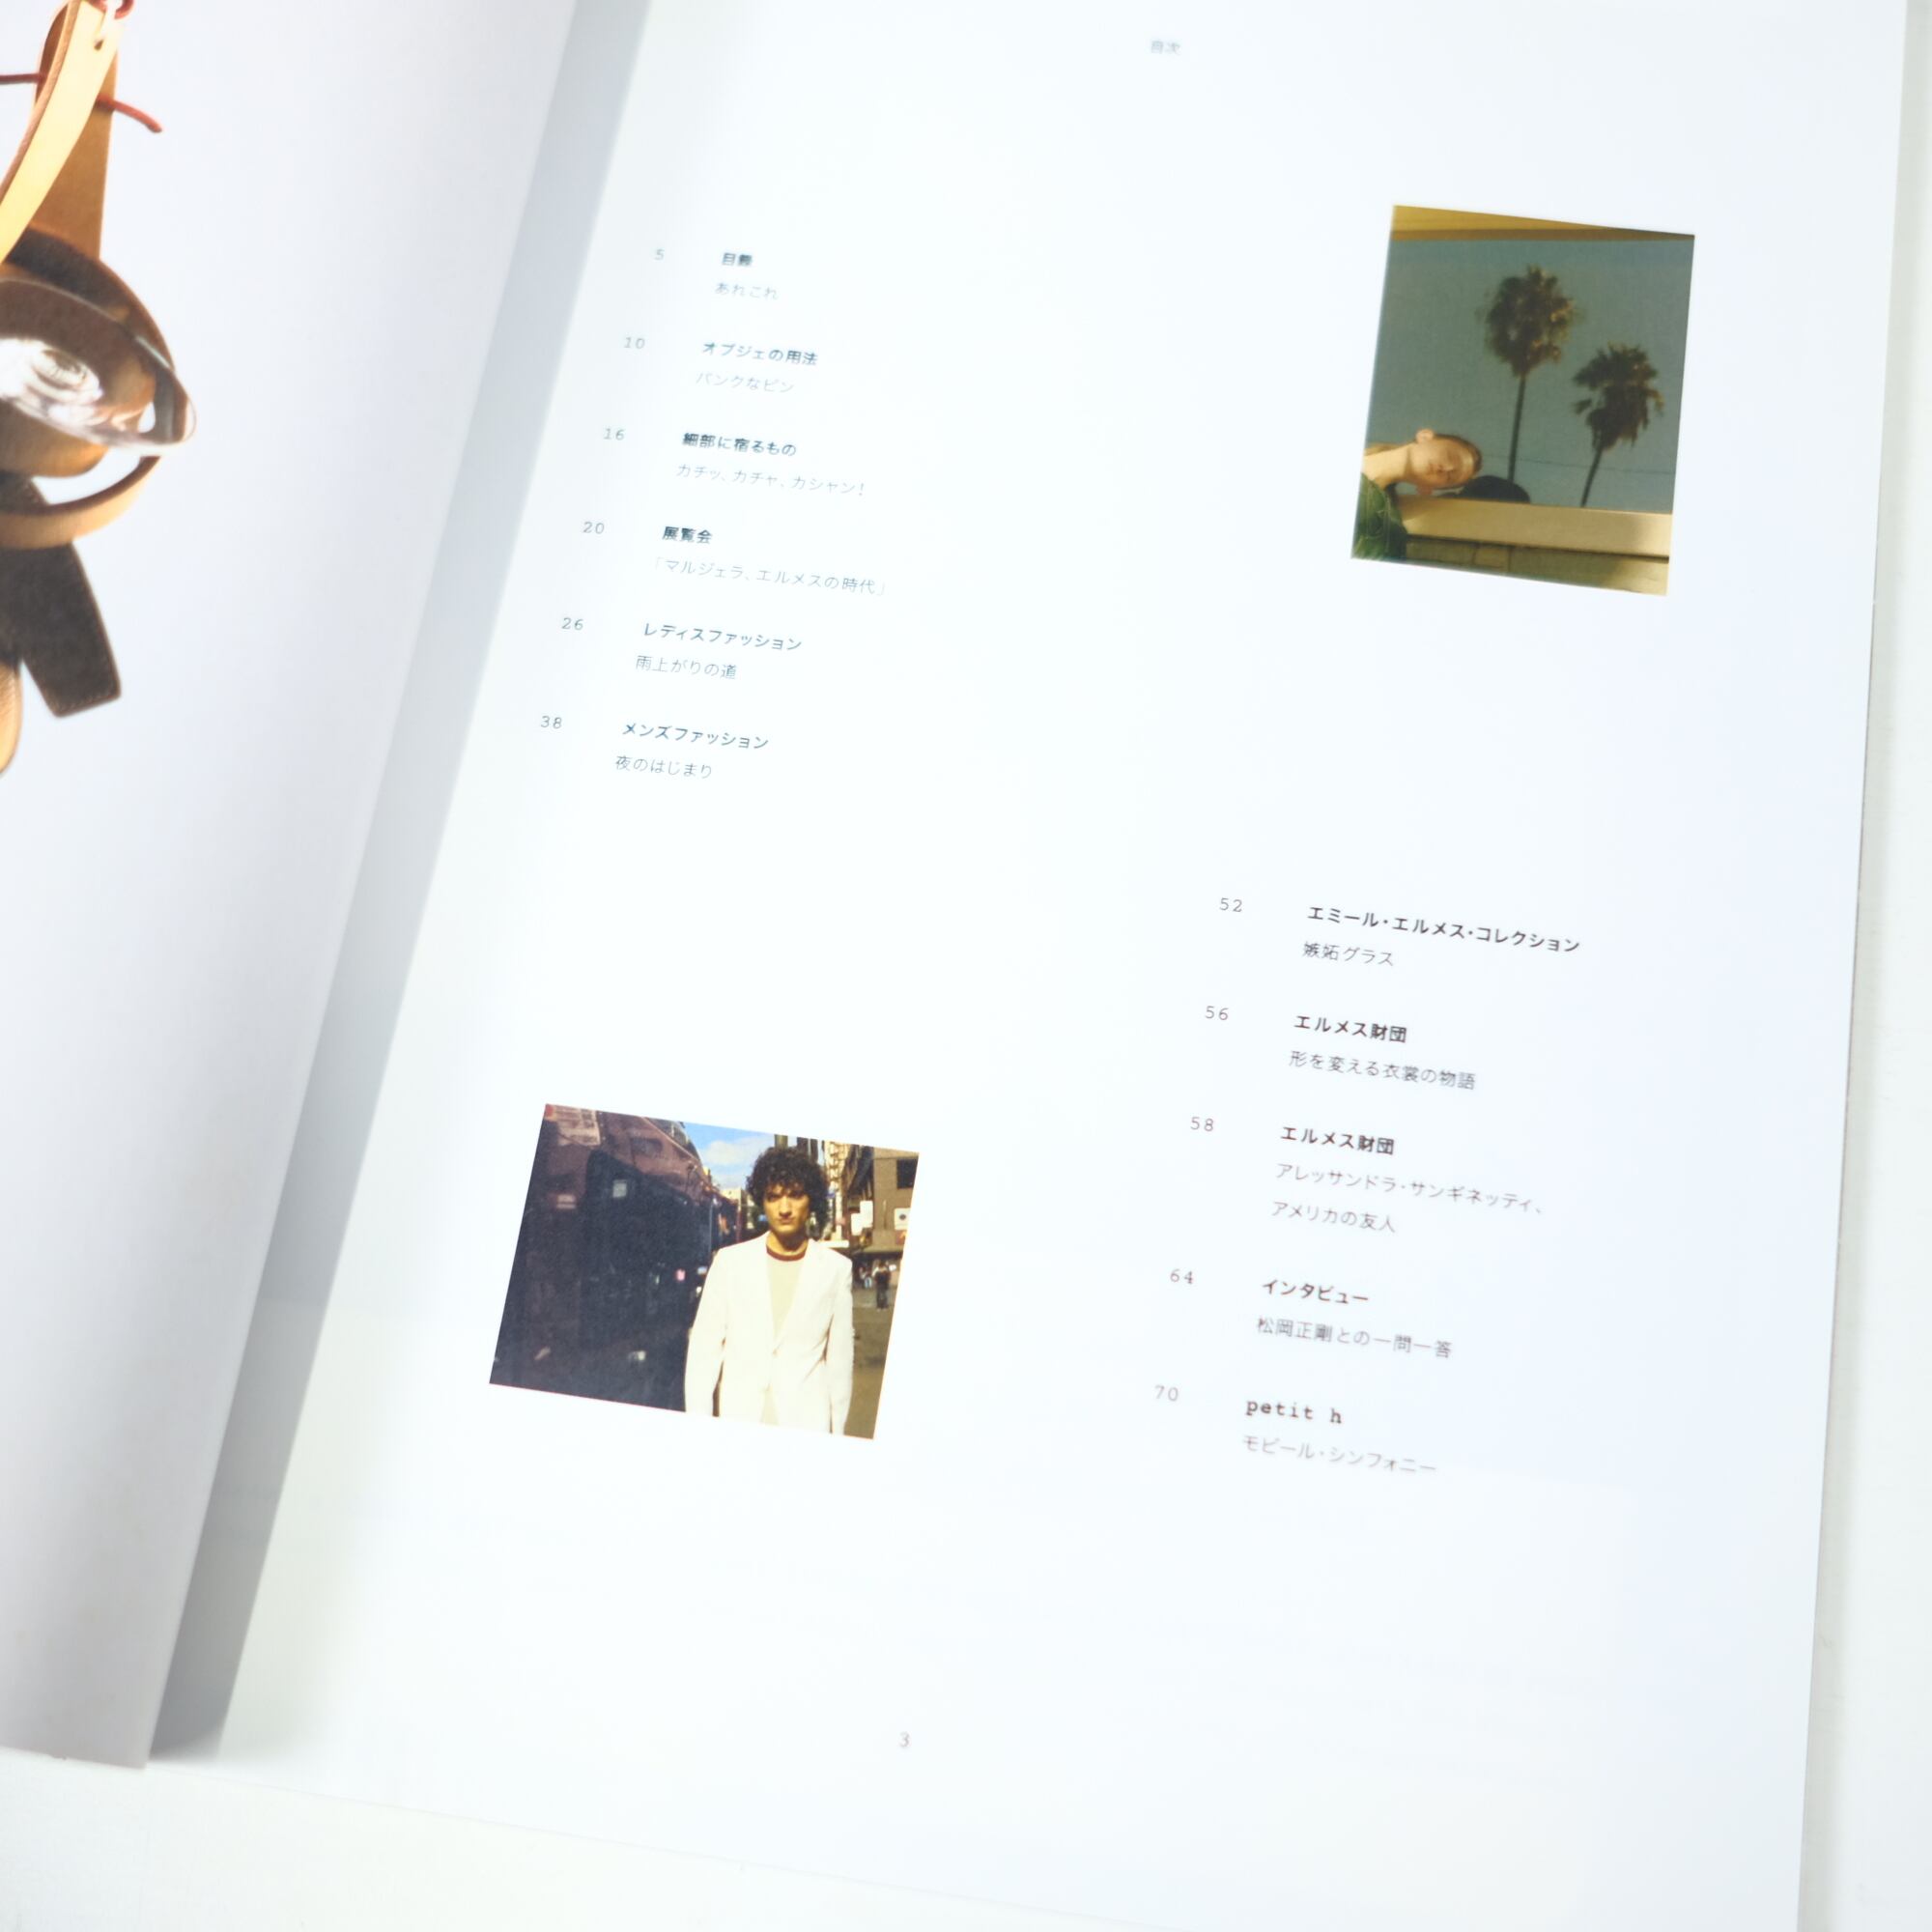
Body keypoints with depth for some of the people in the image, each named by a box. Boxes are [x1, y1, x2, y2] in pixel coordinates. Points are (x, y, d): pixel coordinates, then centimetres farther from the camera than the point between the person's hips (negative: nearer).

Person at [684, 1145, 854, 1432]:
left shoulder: (836, 1269, 0)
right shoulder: (730, 1261, 1)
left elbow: (839, 1358, 3)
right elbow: (704, 1347, 2)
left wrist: (837, 1432, 3)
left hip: (807, 1424, -1)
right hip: (738, 1419, 1)